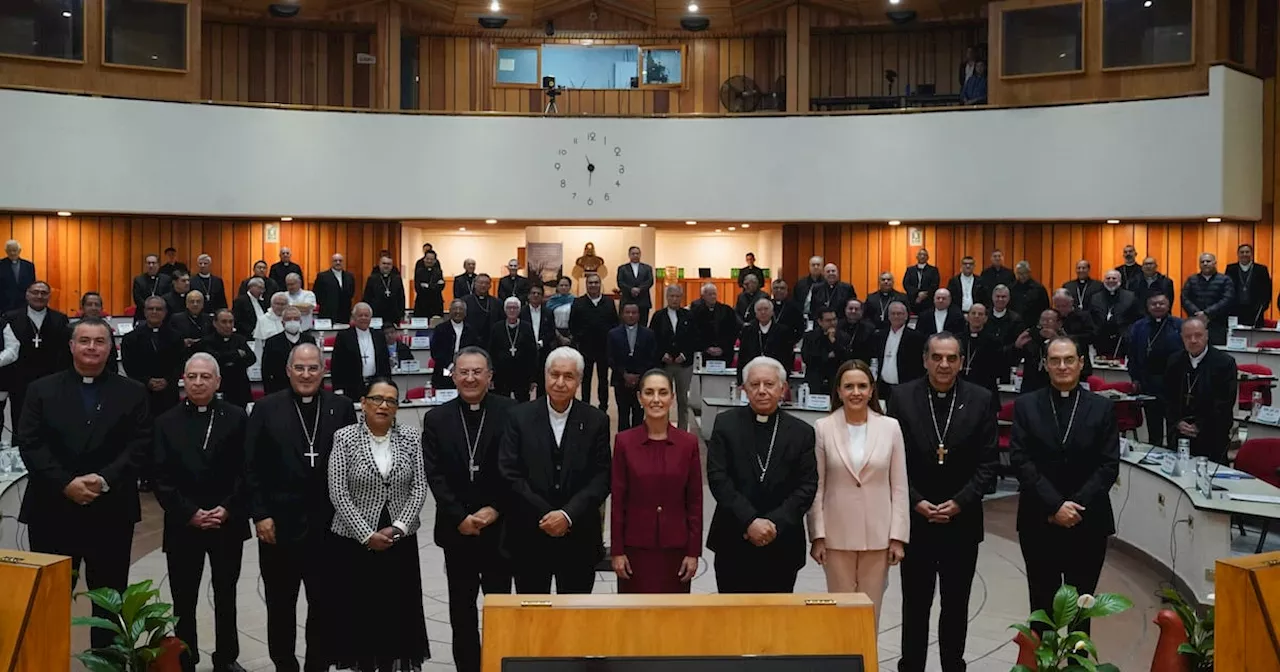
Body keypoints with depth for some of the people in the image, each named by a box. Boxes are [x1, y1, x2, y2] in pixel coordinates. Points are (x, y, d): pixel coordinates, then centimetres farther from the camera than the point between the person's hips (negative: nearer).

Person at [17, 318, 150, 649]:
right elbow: (29, 444, -2)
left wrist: (105, 479, -17)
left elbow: (140, 445, -3)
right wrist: (66, 483, -14)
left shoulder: (133, 392, 5)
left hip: (111, 511, 0)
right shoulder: (41, 390, 6)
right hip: (52, 509, 0)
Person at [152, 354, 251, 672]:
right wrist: (189, 513, -11)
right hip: (183, 525, 0)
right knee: (184, 601, 6)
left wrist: (227, 509, -12)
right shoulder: (166, 422, 4)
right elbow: (162, 478, -2)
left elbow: (246, 470, -2)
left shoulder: (237, 418, 2)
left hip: (228, 524, 0)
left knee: (226, 597, 11)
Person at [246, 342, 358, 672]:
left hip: (328, 524, 1)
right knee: (280, 605, 12)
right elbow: (251, 467, -1)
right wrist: (260, 514, -7)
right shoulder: (266, 408, 0)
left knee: (325, 604, 10)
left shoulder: (341, 408, 2)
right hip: (279, 523, 0)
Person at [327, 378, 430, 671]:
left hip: (400, 541, 2)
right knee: (358, 611, 4)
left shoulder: (411, 437, 0)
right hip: (355, 541, -2)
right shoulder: (344, 438, -6)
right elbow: (337, 494, -9)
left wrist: (398, 528, -11)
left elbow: (419, 487, -1)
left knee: (397, 610, 5)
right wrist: (368, 535, -12)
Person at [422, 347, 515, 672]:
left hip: (499, 527, -2)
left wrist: (495, 509, -13)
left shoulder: (511, 413, -4)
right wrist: (460, 517, -11)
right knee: (461, 609, 11)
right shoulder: (436, 419, 3)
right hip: (456, 529, 2)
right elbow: (434, 475, -2)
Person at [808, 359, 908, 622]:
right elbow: (816, 487, 0)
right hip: (837, 535, -1)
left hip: (878, 535, 1)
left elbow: (899, 487, 2)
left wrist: (898, 537, -1)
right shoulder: (823, 428, -3)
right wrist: (817, 535, -4)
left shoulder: (890, 427, 0)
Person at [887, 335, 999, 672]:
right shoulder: (903, 397, -3)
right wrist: (916, 502, -12)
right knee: (915, 603, 9)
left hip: (962, 520, 1)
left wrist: (960, 503, -12)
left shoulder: (981, 400, -2)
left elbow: (989, 462, -2)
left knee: (956, 604, 12)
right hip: (915, 518, 0)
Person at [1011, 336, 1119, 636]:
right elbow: (1021, 460, -5)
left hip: (1088, 523, 0)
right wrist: (1055, 505, -13)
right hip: (1039, 522, 0)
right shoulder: (1026, 405, 3)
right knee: (1042, 603, 6)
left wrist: (1076, 506, -12)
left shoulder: (1102, 408, 5)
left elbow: (1109, 466, -1)